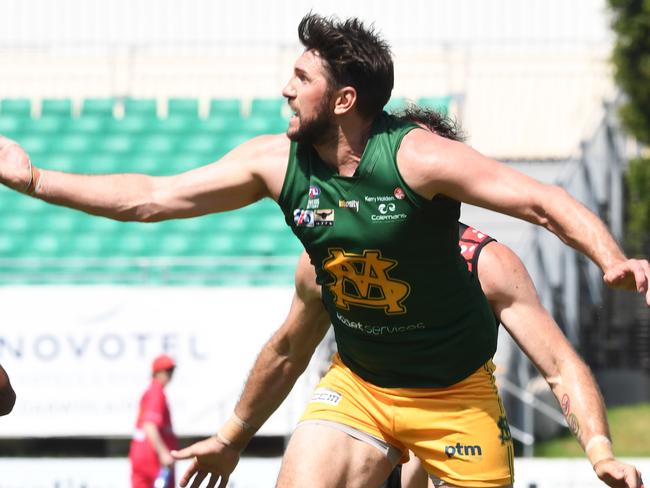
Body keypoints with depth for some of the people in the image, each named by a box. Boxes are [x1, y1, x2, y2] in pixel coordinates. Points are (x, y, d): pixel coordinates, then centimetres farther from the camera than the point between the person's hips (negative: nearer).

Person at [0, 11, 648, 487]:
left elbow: (540, 201, -24)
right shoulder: (276, 162, -7)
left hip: (453, 390, -4)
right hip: (357, 379, 4)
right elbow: (151, 198, -1)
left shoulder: (417, 159, -22)